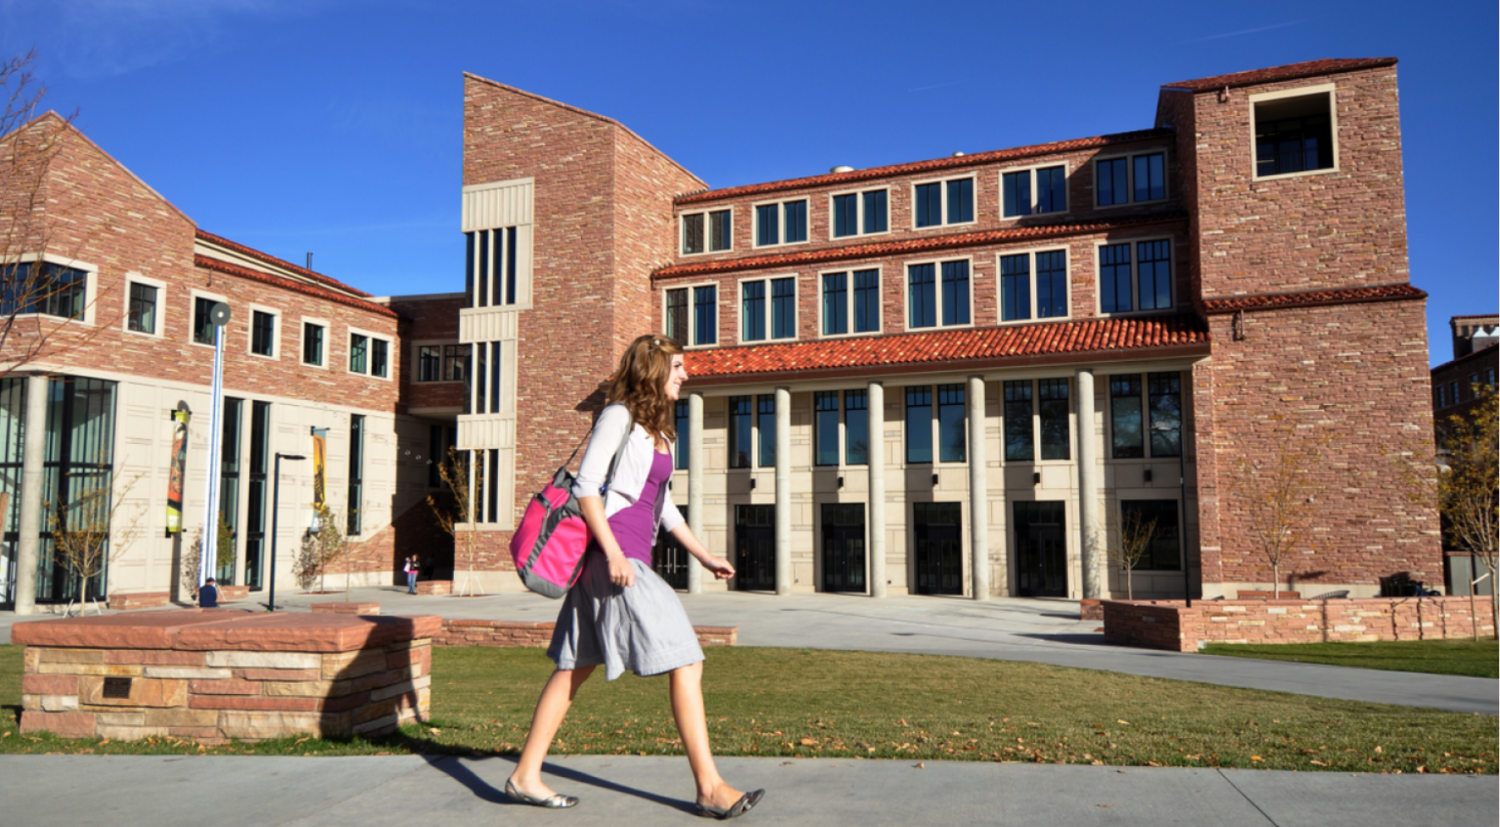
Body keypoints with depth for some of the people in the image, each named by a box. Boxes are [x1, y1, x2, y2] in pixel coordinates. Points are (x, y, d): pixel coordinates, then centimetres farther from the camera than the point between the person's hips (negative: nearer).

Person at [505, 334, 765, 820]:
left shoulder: (658, 431, 19)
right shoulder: (618, 417, -7)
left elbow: (663, 505, 24)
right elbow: (585, 486, -14)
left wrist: (704, 555, 20)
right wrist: (613, 552, -20)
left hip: (633, 558, 9)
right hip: (613, 556, -9)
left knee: (576, 667, 11)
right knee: (685, 663, -8)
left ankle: (526, 775, 18)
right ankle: (709, 788, -2)